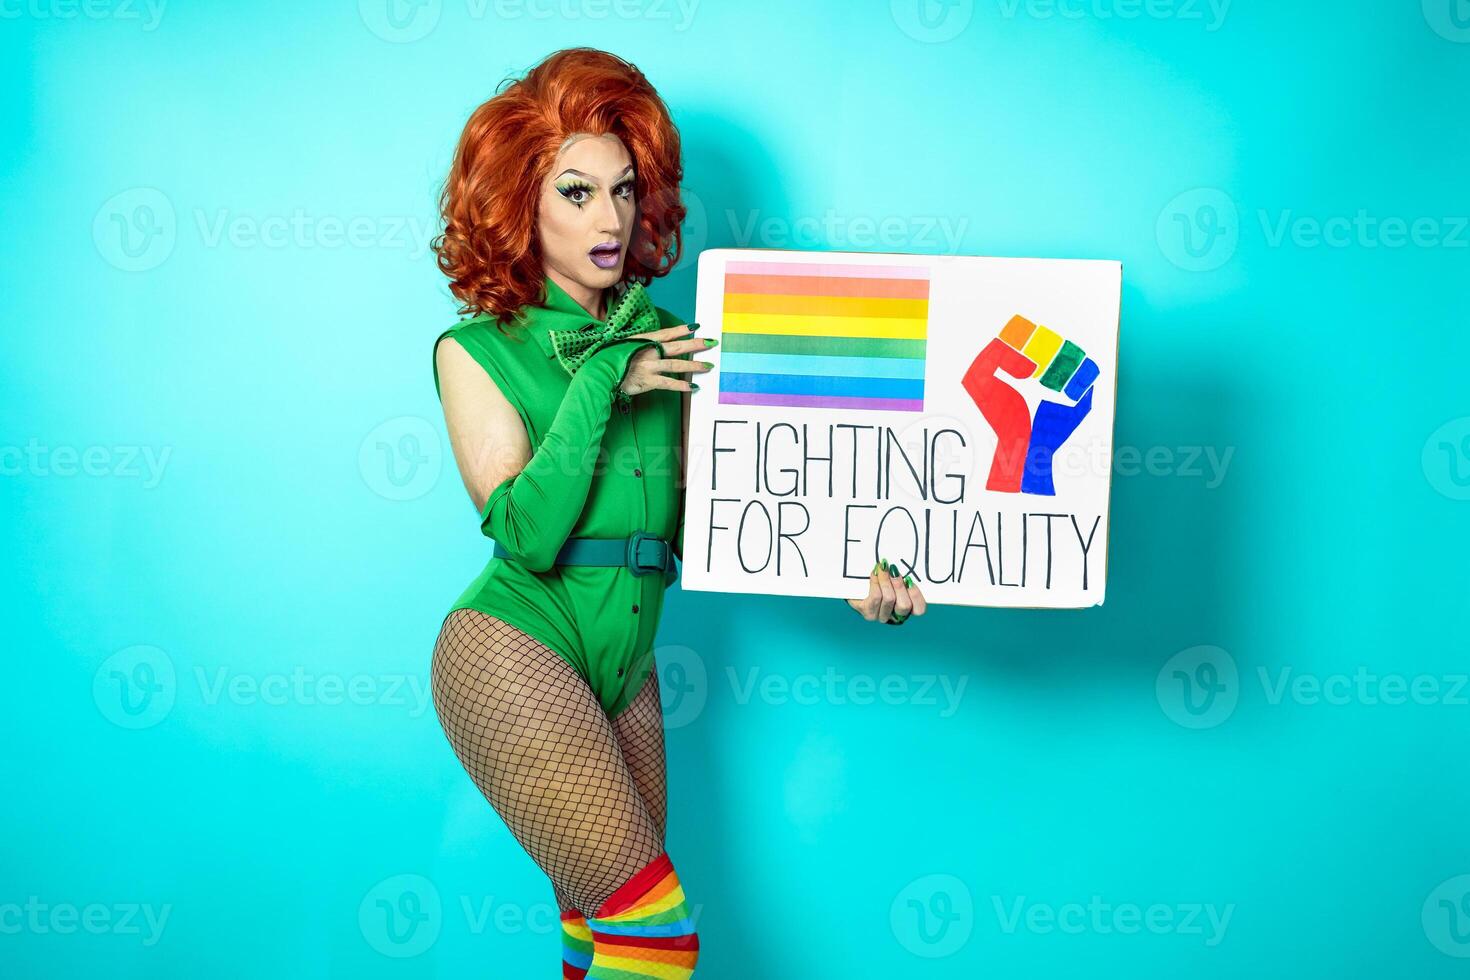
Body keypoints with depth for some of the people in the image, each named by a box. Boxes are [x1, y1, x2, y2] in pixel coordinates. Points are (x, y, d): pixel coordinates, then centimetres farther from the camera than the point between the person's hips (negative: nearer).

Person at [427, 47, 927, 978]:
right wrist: (599, 384, -17)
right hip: (514, 646, -4)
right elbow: (527, 533, -13)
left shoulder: (661, 342, 10)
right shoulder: (476, 350, -1)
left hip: (625, 663, 5)